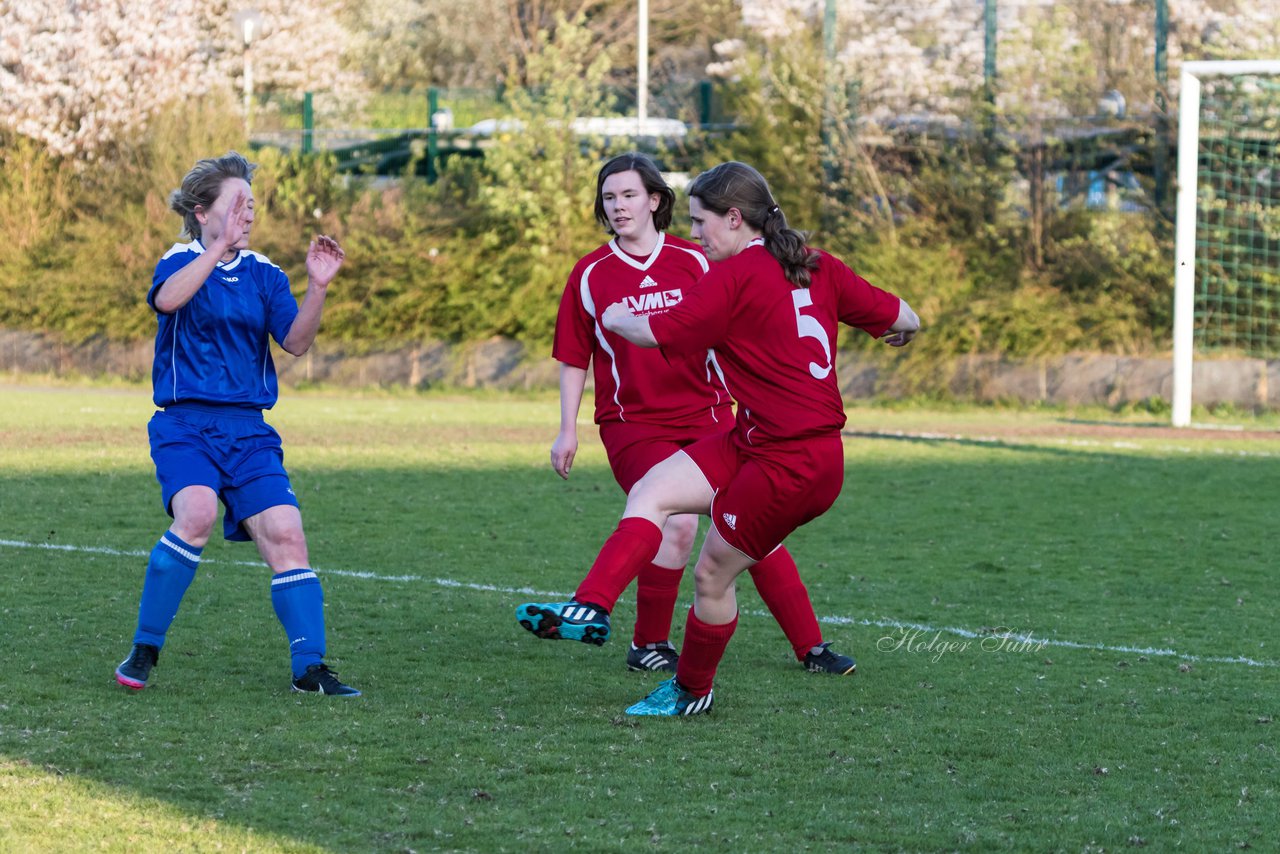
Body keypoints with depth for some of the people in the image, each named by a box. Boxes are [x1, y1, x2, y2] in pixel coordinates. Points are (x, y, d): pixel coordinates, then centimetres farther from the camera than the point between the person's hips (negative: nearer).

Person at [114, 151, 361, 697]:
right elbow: (167, 299, -23)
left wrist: (318, 288, -16)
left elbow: (295, 341, -1)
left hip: (248, 431, 4)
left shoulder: (263, 274, 11)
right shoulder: (182, 262, 1)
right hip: (184, 425, -4)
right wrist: (220, 247, -30)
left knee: (284, 532, -10)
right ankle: (144, 651, -15)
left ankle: (310, 668, -4)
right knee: (196, 512, -28)